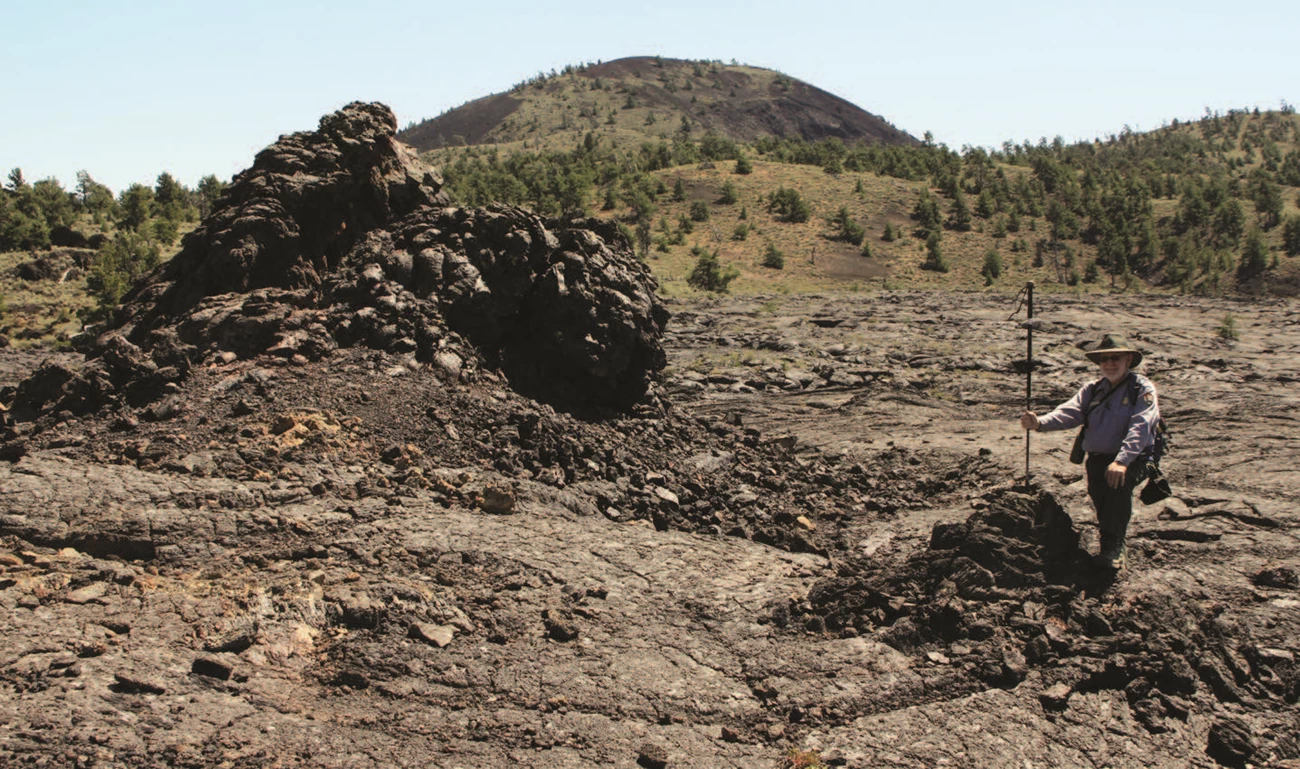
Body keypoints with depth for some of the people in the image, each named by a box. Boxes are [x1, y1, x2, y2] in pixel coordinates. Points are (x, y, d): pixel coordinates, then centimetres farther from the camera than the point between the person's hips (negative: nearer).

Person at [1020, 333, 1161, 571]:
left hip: (1132, 458, -4)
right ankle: (1118, 526, 14)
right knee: (1097, 489, -20)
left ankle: (1113, 545, -22)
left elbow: (1140, 427, -19)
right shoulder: (1093, 389, 12)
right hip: (1098, 458, 4)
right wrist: (1040, 422, -26)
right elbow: (1069, 412, -5)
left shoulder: (1142, 389, -4)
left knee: (1117, 480, -32)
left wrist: (1121, 461, -34)